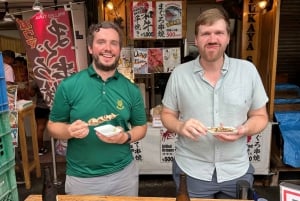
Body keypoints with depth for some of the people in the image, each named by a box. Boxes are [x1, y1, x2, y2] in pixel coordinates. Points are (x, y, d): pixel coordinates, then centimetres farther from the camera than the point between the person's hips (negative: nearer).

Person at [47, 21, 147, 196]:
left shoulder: (131, 89, -4)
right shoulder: (69, 86, -8)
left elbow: (141, 127, 4)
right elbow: (53, 126, -1)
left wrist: (126, 137, -16)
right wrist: (70, 130, -22)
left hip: (124, 174, 2)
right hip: (81, 178, -1)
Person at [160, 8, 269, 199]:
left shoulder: (248, 70, -5)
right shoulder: (179, 74, -6)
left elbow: (260, 116, 3)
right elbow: (167, 115, 2)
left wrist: (244, 130, -18)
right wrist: (179, 127, -20)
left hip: (237, 171, 2)